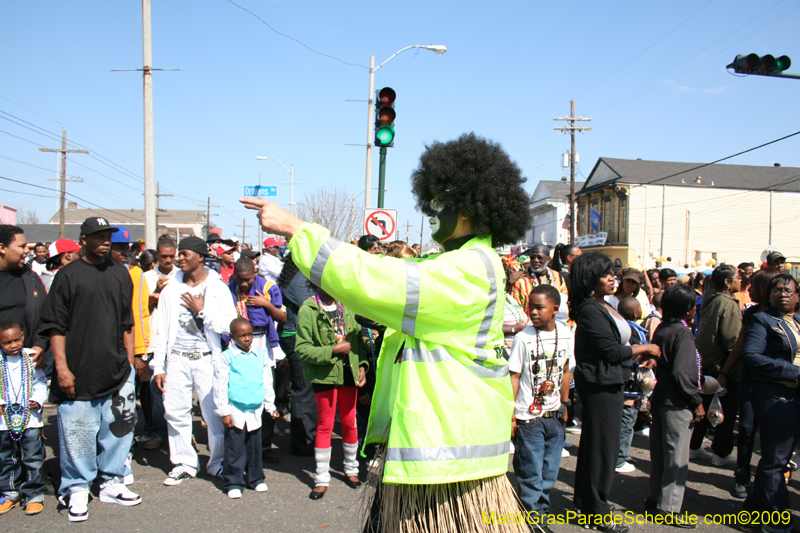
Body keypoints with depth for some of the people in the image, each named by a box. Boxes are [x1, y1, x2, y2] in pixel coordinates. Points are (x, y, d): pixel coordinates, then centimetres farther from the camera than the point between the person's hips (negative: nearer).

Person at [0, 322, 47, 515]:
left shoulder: (31, 358, 1)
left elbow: (40, 382, 4)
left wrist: (38, 400, -10)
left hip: (30, 418, -1)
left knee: (33, 459, 1)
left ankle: (33, 495, 11)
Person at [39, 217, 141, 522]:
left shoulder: (120, 274, 12)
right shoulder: (68, 275, 0)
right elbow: (55, 325, -3)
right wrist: (61, 367, -9)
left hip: (117, 372, 4)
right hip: (78, 375, -4)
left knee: (118, 430, 9)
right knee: (77, 432, 0)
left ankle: (111, 483, 25)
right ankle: (77, 490, 17)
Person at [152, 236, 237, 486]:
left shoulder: (217, 288, 1)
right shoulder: (171, 289, 9)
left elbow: (228, 324, -7)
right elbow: (161, 329, 10)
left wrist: (201, 310, -10)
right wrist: (158, 366, 7)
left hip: (207, 359, -3)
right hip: (177, 359, 3)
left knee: (214, 413, -2)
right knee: (175, 411, 5)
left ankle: (218, 463, 15)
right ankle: (184, 463, 20)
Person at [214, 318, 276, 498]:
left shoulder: (260, 355, 6)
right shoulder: (225, 358, -6)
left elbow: (267, 382, 14)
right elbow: (220, 387, -5)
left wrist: (270, 406, 15)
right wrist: (224, 412, -8)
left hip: (255, 411, 4)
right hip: (235, 412, -4)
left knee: (255, 446, 12)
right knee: (235, 448, 1)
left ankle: (256, 478, 26)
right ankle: (234, 483, 12)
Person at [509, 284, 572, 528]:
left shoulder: (566, 334, 0)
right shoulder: (523, 338, -13)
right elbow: (514, 377, -10)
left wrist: (564, 405, 16)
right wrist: (510, 413, -11)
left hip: (554, 415, 4)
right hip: (528, 417, -4)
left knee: (549, 473, 12)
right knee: (531, 473, 2)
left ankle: (541, 516, 27)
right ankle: (533, 521, 16)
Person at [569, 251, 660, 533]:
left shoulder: (604, 306, 12)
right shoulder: (590, 310, -19)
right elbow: (612, 351, -20)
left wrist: (641, 356, 2)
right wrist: (644, 348, -7)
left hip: (608, 382, 10)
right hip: (599, 384, -10)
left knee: (594, 443, 18)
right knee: (603, 446, 0)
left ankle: (584, 501, 32)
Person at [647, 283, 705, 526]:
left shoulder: (661, 329, 8)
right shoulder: (682, 333, -16)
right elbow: (682, 372, -21)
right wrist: (697, 401, -14)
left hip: (659, 396, 8)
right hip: (677, 401, -8)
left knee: (659, 451, 15)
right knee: (676, 455, 0)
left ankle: (655, 498, 26)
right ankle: (669, 507, 5)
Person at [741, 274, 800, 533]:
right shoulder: (762, 320, -6)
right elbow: (750, 356, -17)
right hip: (774, 396, -7)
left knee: (775, 457, 16)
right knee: (775, 459, 0)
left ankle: (755, 506, 30)